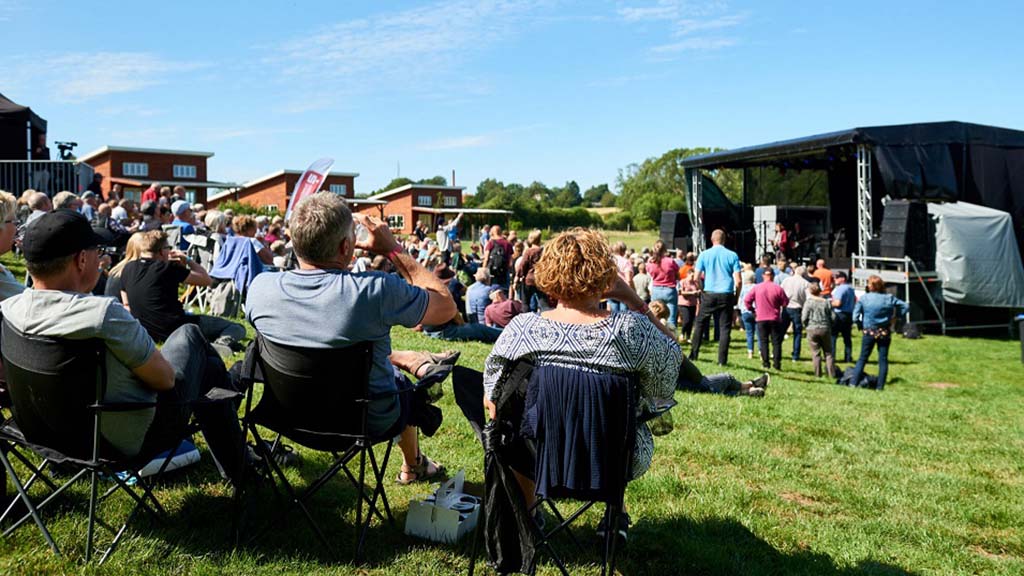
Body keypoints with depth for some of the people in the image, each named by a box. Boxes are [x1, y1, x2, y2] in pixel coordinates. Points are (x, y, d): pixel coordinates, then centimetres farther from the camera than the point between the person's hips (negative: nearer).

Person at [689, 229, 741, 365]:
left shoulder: (704, 255, 1)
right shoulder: (732, 255, 1)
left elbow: (697, 278, 0)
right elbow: (738, 281, -3)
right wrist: (736, 296, 10)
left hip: (709, 294, 0)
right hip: (726, 295, 0)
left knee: (700, 324, 14)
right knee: (724, 328, 4)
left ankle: (693, 354, 14)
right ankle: (722, 360, 2)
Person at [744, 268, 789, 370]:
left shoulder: (756, 287, -5)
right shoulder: (778, 288, -7)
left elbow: (746, 300, -4)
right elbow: (785, 303, -2)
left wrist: (752, 310, 11)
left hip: (761, 319, 1)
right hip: (775, 319, -1)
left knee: (763, 341, 8)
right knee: (776, 342, 6)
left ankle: (765, 363, 5)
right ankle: (777, 363, 2)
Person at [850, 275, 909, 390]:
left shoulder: (864, 298, -9)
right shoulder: (889, 298, -2)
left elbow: (855, 317, -12)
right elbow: (906, 307, 1)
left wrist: (861, 325, 5)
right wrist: (895, 316, 5)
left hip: (869, 332, -1)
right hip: (885, 332, 1)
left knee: (862, 358, 7)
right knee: (883, 360, 8)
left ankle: (853, 383, 4)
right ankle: (880, 386, 8)